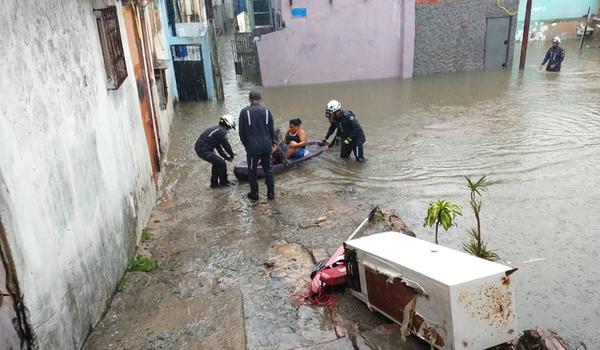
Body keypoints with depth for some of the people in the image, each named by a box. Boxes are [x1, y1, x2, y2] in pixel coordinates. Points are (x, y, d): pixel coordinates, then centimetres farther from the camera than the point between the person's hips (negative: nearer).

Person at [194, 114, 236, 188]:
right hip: (204, 150, -10)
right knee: (221, 163, -2)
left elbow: (218, 146, 21)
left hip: (199, 148, 10)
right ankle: (223, 182, 13)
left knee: (217, 163, 22)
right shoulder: (222, 132, -13)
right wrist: (232, 155, 10)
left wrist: (226, 156, 18)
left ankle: (214, 183, 28)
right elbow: (226, 145, -7)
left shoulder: (216, 129, 18)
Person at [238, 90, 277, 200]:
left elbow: (241, 131, -1)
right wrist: (272, 143, 15)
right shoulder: (267, 111, -1)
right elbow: (272, 130, 3)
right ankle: (271, 193, 15)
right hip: (266, 146, 2)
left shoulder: (244, 112, -6)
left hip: (252, 147, -2)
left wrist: (245, 144, 14)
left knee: (252, 170, 11)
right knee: (268, 169, 13)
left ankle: (254, 193, 19)